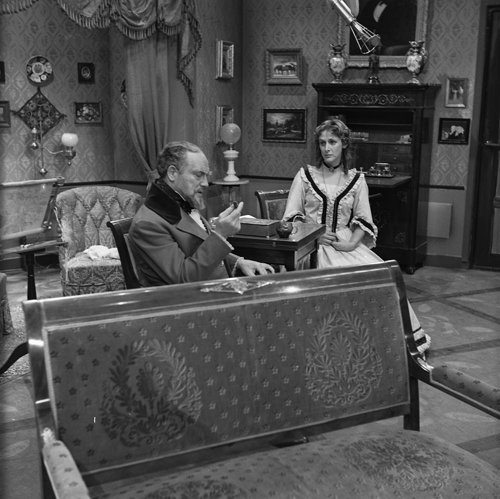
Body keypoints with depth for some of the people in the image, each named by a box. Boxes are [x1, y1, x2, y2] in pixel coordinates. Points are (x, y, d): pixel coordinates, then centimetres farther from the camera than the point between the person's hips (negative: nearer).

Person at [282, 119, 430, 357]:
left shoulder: (356, 179, 10)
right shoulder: (305, 175, 7)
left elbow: (364, 220, 6)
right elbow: (291, 217, 3)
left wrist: (352, 243, -11)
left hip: (346, 243, 2)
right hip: (312, 245, -2)